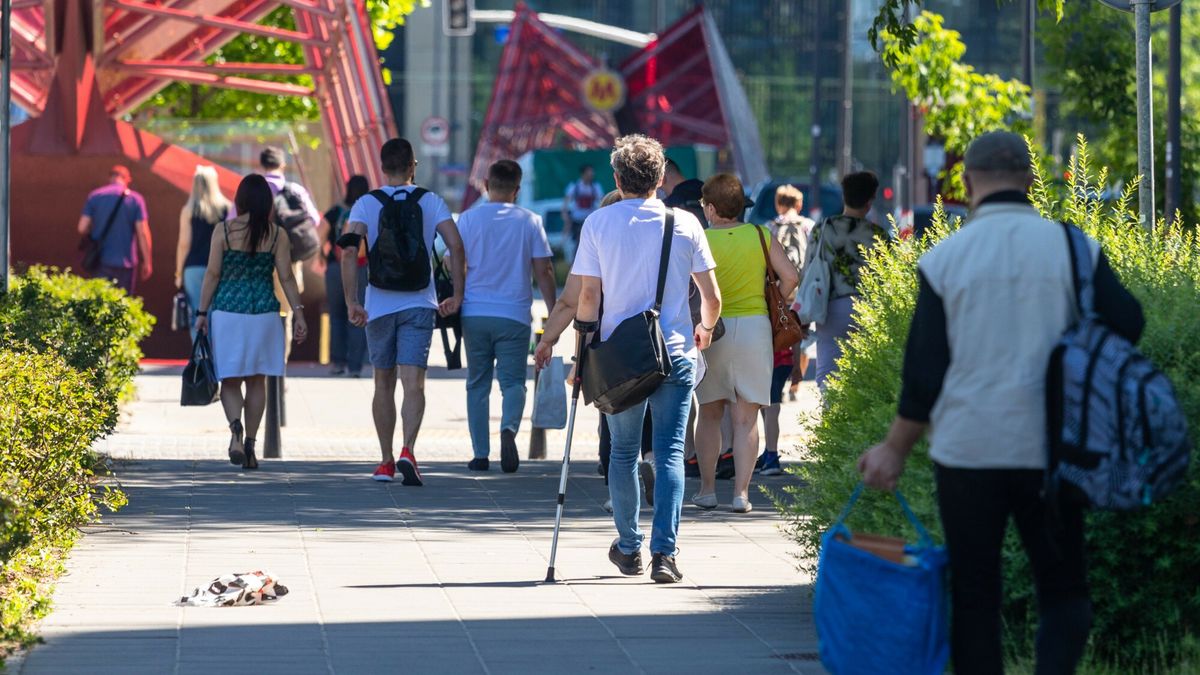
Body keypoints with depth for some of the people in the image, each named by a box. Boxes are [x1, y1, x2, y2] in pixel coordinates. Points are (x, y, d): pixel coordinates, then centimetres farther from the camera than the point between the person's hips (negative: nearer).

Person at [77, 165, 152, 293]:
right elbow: (143, 233, -8)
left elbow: (83, 229, -2)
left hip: (102, 261, 1)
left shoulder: (94, 196, 1)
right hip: (126, 263, -1)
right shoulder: (135, 199, -4)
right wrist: (147, 262, -1)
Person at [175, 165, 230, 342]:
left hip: (195, 268, -1)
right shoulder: (227, 208, 2)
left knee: (197, 316, 1)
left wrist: (179, 274, 6)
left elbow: (184, 244, -2)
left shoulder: (189, 210, -2)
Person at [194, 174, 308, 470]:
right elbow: (286, 277, -3)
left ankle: (236, 427, -22)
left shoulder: (224, 231, -5)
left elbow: (212, 274, -4)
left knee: (230, 380, 5)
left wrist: (202, 312, 3)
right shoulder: (277, 235, -2)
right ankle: (250, 444, 12)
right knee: (256, 380, 12)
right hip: (264, 313, 1)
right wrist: (298, 313, 3)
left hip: (227, 312, -1)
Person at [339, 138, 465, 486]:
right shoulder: (431, 202, 3)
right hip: (419, 303, -1)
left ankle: (386, 461, 18)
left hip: (379, 306, 1)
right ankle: (407, 451, -28)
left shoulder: (366, 204, 2)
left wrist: (351, 301, -12)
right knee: (413, 382, -8)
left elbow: (350, 250, -11)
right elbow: (456, 246, -6)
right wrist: (457, 295, 3)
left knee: (384, 383, 14)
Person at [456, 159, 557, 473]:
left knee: (478, 384, 10)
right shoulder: (529, 221, 1)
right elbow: (543, 271, 0)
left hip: (475, 314, 1)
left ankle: (481, 454, 9)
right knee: (513, 381, 2)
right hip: (514, 315, -1)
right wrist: (553, 311, 6)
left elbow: (455, 266, 0)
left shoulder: (468, 219, 1)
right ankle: (509, 429, -27)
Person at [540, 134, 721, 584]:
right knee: (669, 453, 0)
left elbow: (588, 295, -4)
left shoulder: (599, 223, -2)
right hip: (675, 353, 0)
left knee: (624, 453, 14)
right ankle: (664, 553, -10)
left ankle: (628, 548, 24)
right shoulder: (685, 224, 0)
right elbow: (712, 297, 3)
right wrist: (706, 329, 23)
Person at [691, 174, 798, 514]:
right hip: (755, 326, 1)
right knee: (746, 418, 3)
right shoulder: (761, 236, 2)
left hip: (713, 328, -1)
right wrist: (772, 309, 10)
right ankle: (741, 492, -2)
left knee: (710, 413, 13)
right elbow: (789, 277, -2)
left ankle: (707, 488, 14)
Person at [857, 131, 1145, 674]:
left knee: (974, 595, 10)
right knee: (1064, 592, 7)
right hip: (1049, 451, 0)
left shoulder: (944, 259, -3)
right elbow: (1126, 325, -4)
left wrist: (895, 450, 9)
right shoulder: (1072, 247, -3)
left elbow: (924, 372, -3)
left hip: (967, 448, 0)